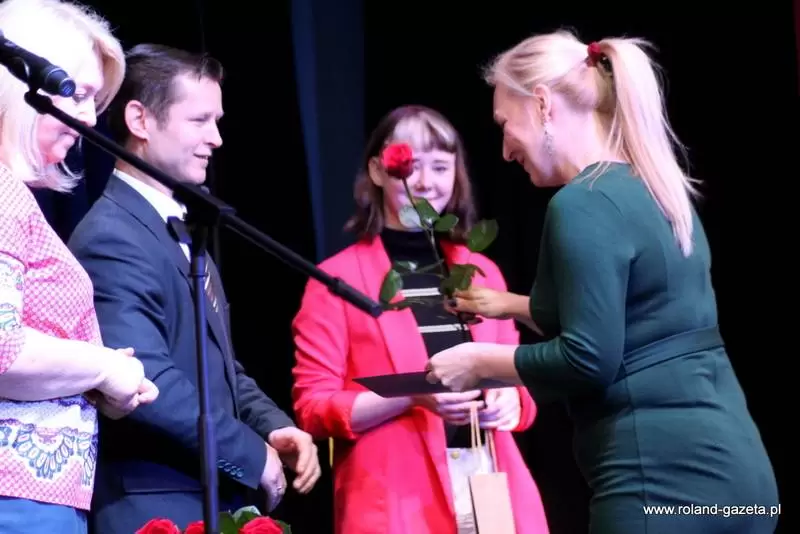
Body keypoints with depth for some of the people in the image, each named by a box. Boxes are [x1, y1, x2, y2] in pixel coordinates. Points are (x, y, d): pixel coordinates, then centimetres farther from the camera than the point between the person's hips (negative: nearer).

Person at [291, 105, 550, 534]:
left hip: (495, 493, 4)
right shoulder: (337, 278, 3)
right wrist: (412, 398, -16)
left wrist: (508, 400, -3)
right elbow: (312, 407, -2)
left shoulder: (482, 272, 16)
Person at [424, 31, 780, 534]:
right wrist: (515, 305, 34)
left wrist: (480, 360, -3)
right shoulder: (657, 193, 17)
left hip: (665, 479, -9)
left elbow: (588, 360, -17)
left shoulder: (584, 204, -11)